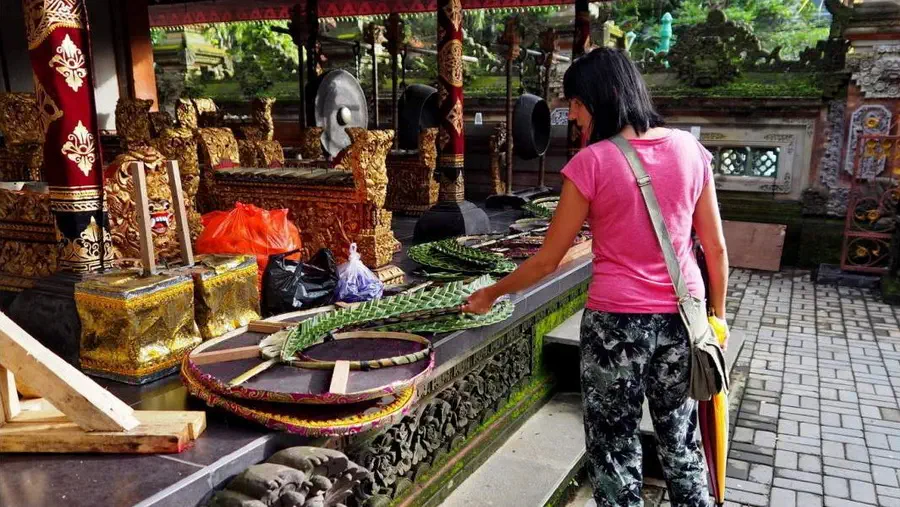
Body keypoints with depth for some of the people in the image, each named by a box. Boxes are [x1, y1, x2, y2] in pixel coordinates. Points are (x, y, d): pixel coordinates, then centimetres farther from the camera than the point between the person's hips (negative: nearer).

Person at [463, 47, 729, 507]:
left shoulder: (592, 163, -12)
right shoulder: (689, 149, 0)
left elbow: (547, 260, -7)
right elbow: (716, 248, 4)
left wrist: (491, 294, 7)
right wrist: (717, 313, 17)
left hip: (616, 320, -5)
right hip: (681, 315, 5)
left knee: (614, 446, 12)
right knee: (680, 437, 22)